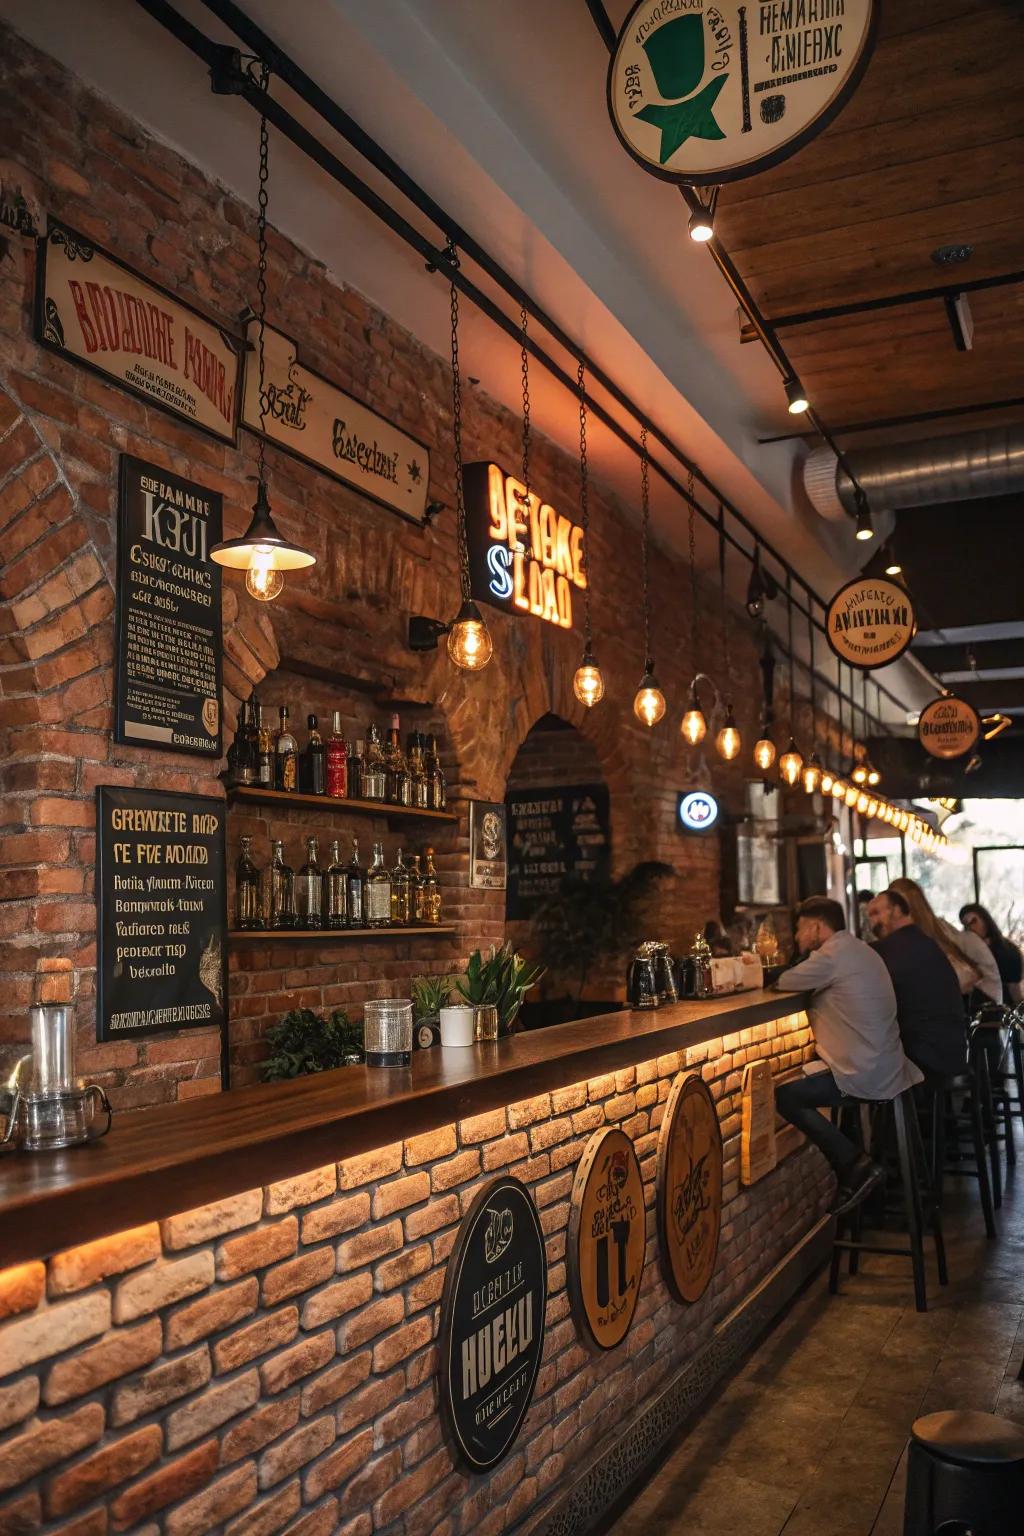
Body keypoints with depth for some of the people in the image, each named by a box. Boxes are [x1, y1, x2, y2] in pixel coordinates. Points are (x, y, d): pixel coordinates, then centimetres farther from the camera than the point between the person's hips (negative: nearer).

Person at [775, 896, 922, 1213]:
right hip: (886, 1067, 10)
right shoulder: (858, 950, 14)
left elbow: (785, 983, -9)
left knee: (784, 1096, -6)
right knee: (800, 1083, 22)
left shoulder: (833, 955, -16)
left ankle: (855, 1166, -5)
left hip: (864, 1077, -10)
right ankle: (853, 1164, 19)